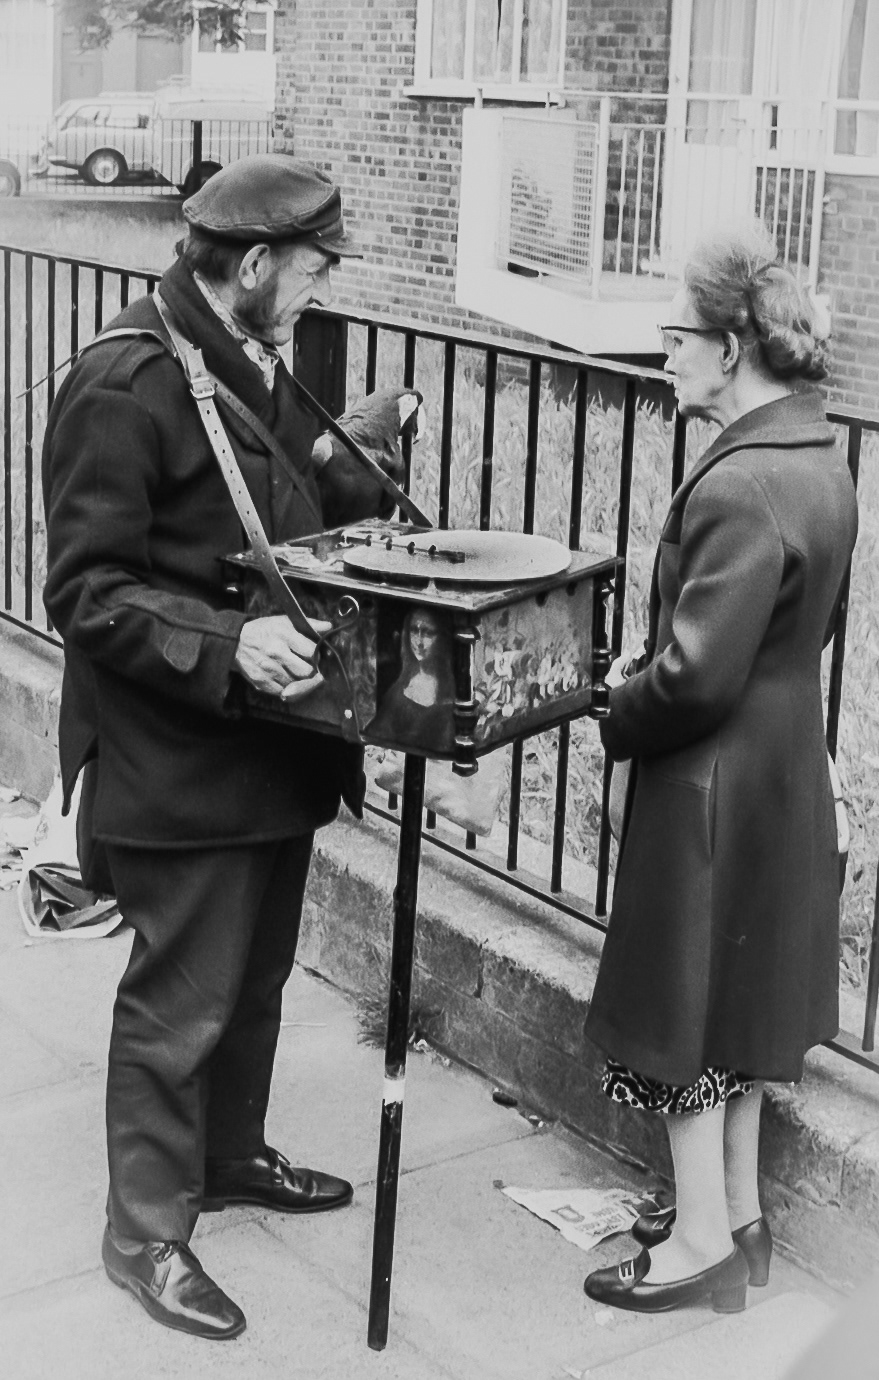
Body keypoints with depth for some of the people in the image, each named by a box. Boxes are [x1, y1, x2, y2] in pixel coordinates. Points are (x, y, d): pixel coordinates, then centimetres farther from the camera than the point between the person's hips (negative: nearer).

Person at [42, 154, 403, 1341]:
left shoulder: (260, 364, 9)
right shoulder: (125, 386, -20)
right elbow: (87, 593, -21)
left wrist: (358, 486, 4)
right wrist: (227, 645, -32)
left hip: (272, 741, 9)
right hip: (175, 757, -9)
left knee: (258, 973, 22)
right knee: (180, 999, 3)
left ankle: (230, 1153, 43)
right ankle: (147, 1232, 21)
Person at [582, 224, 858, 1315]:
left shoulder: (739, 487, -25)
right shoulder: (818, 460, 5)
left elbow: (696, 675, -26)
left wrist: (618, 718, -8)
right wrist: (648, 676, 7)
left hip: (712, 788, -9)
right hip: (781, 774, 9)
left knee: (684, 1013, 6)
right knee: (735, 1005, 21)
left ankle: (703, 1243, 19)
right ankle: (737, 1213, 34)